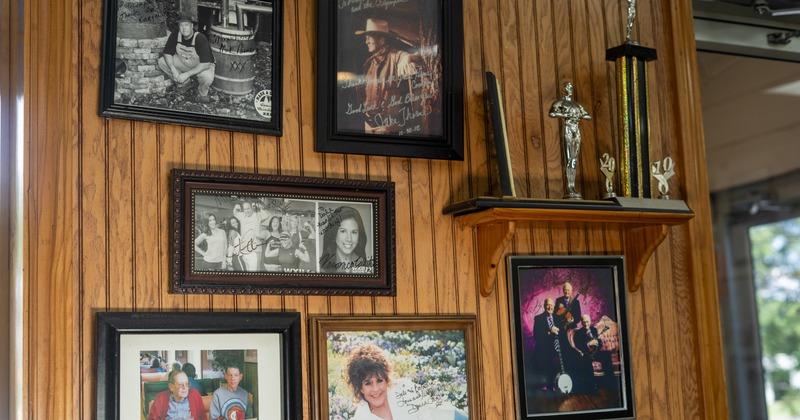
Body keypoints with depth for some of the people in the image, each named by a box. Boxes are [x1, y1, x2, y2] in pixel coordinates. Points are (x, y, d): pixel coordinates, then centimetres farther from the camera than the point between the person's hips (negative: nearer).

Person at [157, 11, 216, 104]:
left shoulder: (200, 39, -30)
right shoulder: (175, 35, -16)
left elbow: (205, 64, -34)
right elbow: (167, 53, -9)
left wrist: (187, 74, -35)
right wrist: (173, 70, -26)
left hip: (201, 66, -5)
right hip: (184, 63, 5)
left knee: (207, 77, -39)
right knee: (162, 61, -13)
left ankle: (202, 93, -1)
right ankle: (183, 84, 7)